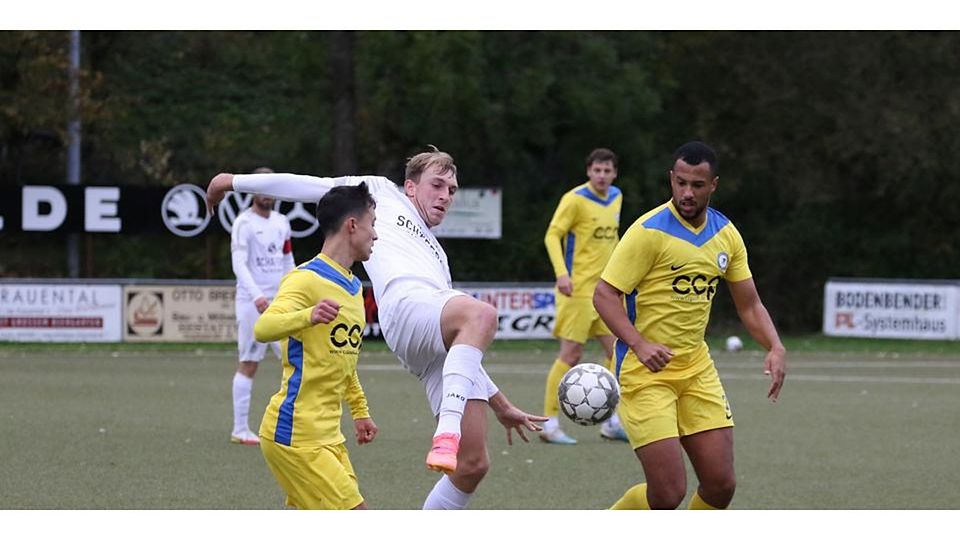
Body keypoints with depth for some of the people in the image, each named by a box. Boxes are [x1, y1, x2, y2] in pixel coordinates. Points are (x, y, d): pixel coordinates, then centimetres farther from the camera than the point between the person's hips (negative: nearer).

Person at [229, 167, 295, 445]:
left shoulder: (281, 222, 14)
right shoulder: (243, 224, -8)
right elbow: (239, 265, -18)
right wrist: (257, 296, -31)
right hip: (252, 304, -6)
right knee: (248, 365, -3)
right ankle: (240, 430, 2)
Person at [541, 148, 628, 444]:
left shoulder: (616, 197, 10)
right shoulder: (575, 199, -13)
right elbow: (552, 235, -15)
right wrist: (561, 273, -27)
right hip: (578, 287, -7)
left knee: (617, 351, 5)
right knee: (571, 354, -7)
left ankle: (612, 422, 14)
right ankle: (549, 423, 0)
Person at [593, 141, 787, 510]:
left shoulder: (726, 234, 6)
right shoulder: (650, 231, -14)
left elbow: (749, 305, 13)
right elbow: (605, 294, -16)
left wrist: (775, 348, -6)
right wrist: (639, 344, -31)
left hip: (696, 367, 6)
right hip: (645, 369, -6)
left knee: (721, 485, 0)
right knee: (669, 492, -13)